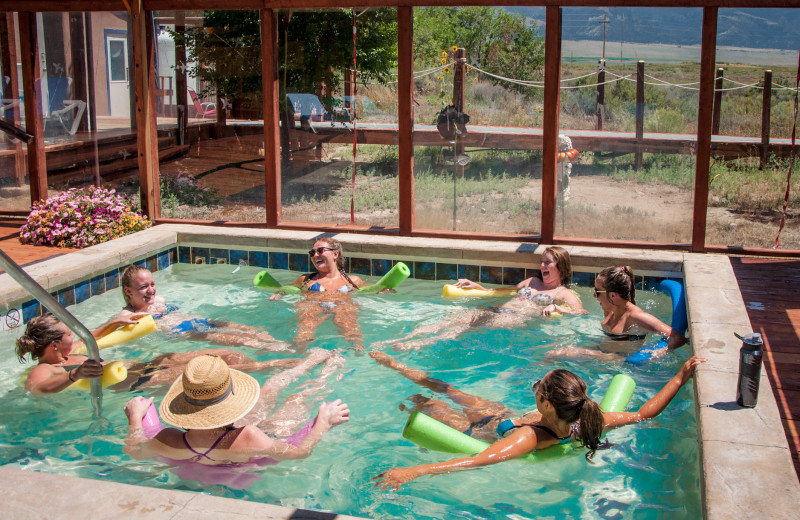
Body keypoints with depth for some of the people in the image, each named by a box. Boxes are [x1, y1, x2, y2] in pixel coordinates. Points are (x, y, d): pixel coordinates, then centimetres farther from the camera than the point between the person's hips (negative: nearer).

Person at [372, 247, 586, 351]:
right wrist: (475, 286, 27)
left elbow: (582, 314, -1)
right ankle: (401, 339, -39)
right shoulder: (532, 282, 34)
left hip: (519, 319, -6)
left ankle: (421, 344, -54)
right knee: (461, 317, -22)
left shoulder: (565, 294, 15)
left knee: (472, 322, -32)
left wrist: (555, 308, -17)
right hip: (498, 310, 6)